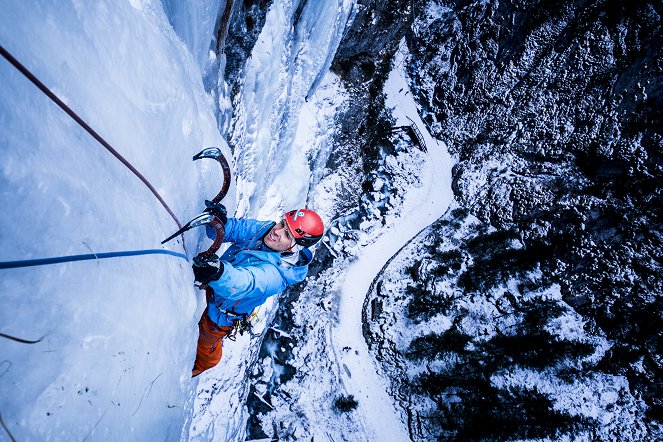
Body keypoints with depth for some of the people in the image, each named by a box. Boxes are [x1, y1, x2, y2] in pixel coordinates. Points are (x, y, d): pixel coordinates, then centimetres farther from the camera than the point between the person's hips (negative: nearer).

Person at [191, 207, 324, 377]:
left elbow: (243, 283, -59)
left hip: (220, 315, -5)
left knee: (207, 344, 26)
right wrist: (220, 222, -42)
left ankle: (199, 367, 57)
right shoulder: (266, 229, -22)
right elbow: (234, 228, -17)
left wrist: (219, 272, -81)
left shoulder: (275, 274, -43)